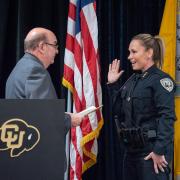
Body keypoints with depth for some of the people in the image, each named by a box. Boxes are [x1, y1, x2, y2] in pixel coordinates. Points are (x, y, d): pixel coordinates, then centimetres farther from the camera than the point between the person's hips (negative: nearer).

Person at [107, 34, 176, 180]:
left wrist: (159, 150, -24)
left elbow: (167, 117, -19)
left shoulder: (161, 80, -10)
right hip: (132, 148, 8)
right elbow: (120, 112, 16)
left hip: (151, 149, -8)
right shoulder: (133, 80, 14)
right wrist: (113, 85, 11)